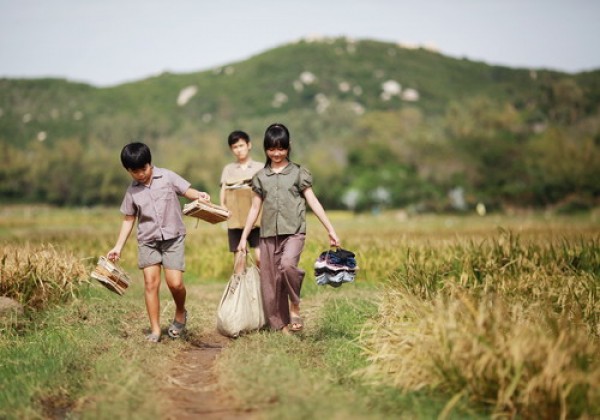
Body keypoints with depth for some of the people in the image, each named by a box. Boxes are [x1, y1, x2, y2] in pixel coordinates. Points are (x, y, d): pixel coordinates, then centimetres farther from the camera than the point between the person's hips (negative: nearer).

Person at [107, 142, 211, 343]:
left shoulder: (167, 177, -3)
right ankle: (155, 330, 1)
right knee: (151, 282, -5)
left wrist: (199, 195, -25)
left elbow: (186, 190, -1)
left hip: (172, 237, -2)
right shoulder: (132, 191, 4)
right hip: (148, 241, 2)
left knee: (175, 282, -11)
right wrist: (118, 247, 6)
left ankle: (180, 312, 20)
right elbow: (128, 220, 10)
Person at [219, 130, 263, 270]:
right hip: (235, 220, 2)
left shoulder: (260, 168, 10)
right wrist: (223, 208, -9)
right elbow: (223, 192, 11)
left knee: (260, 257, -15)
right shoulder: (228, 169, 16)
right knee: (239, 259, -1)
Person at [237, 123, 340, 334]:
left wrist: (331, 230, -3)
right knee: (271, 281, 1)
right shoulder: (260, 177, 11)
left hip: (293, 232, -3)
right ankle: (282, 325, 12)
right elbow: (255, 208, 14)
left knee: (287, 264, -30)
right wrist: (243, 238, 11)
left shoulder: (298, 172, 4)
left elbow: (313, 202, 2)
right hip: (268, 234, 4)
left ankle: (295, 307, -8)